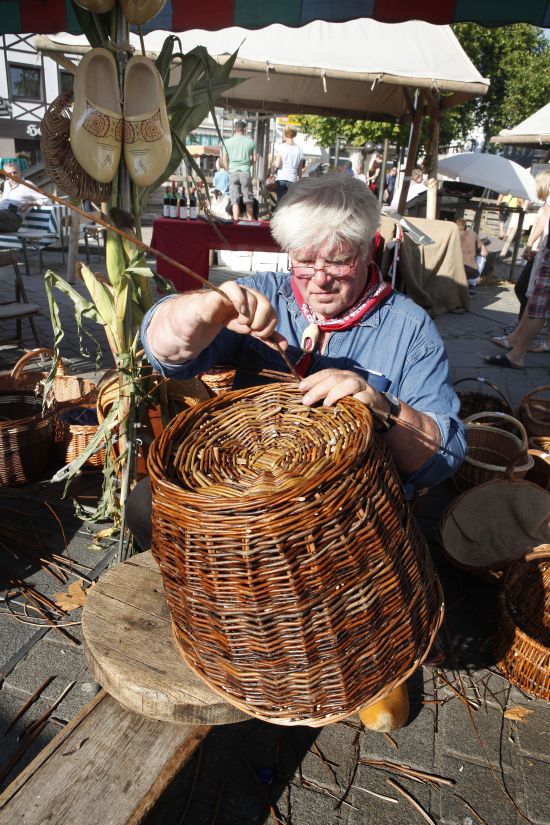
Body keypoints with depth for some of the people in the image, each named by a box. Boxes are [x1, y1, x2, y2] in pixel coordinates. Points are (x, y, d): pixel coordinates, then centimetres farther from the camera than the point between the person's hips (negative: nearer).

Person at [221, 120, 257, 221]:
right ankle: (250, 220, 13)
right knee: (248, 199, 8)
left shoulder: (228, 142, 4)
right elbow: (254, 159, 5)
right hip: (245, 172, -1)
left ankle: (236, 220, 0)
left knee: (234, 200, 3)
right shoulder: (250, 141, 2)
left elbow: (224, 160, 3)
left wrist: (229, 170, 15)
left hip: (233, 172, 1)